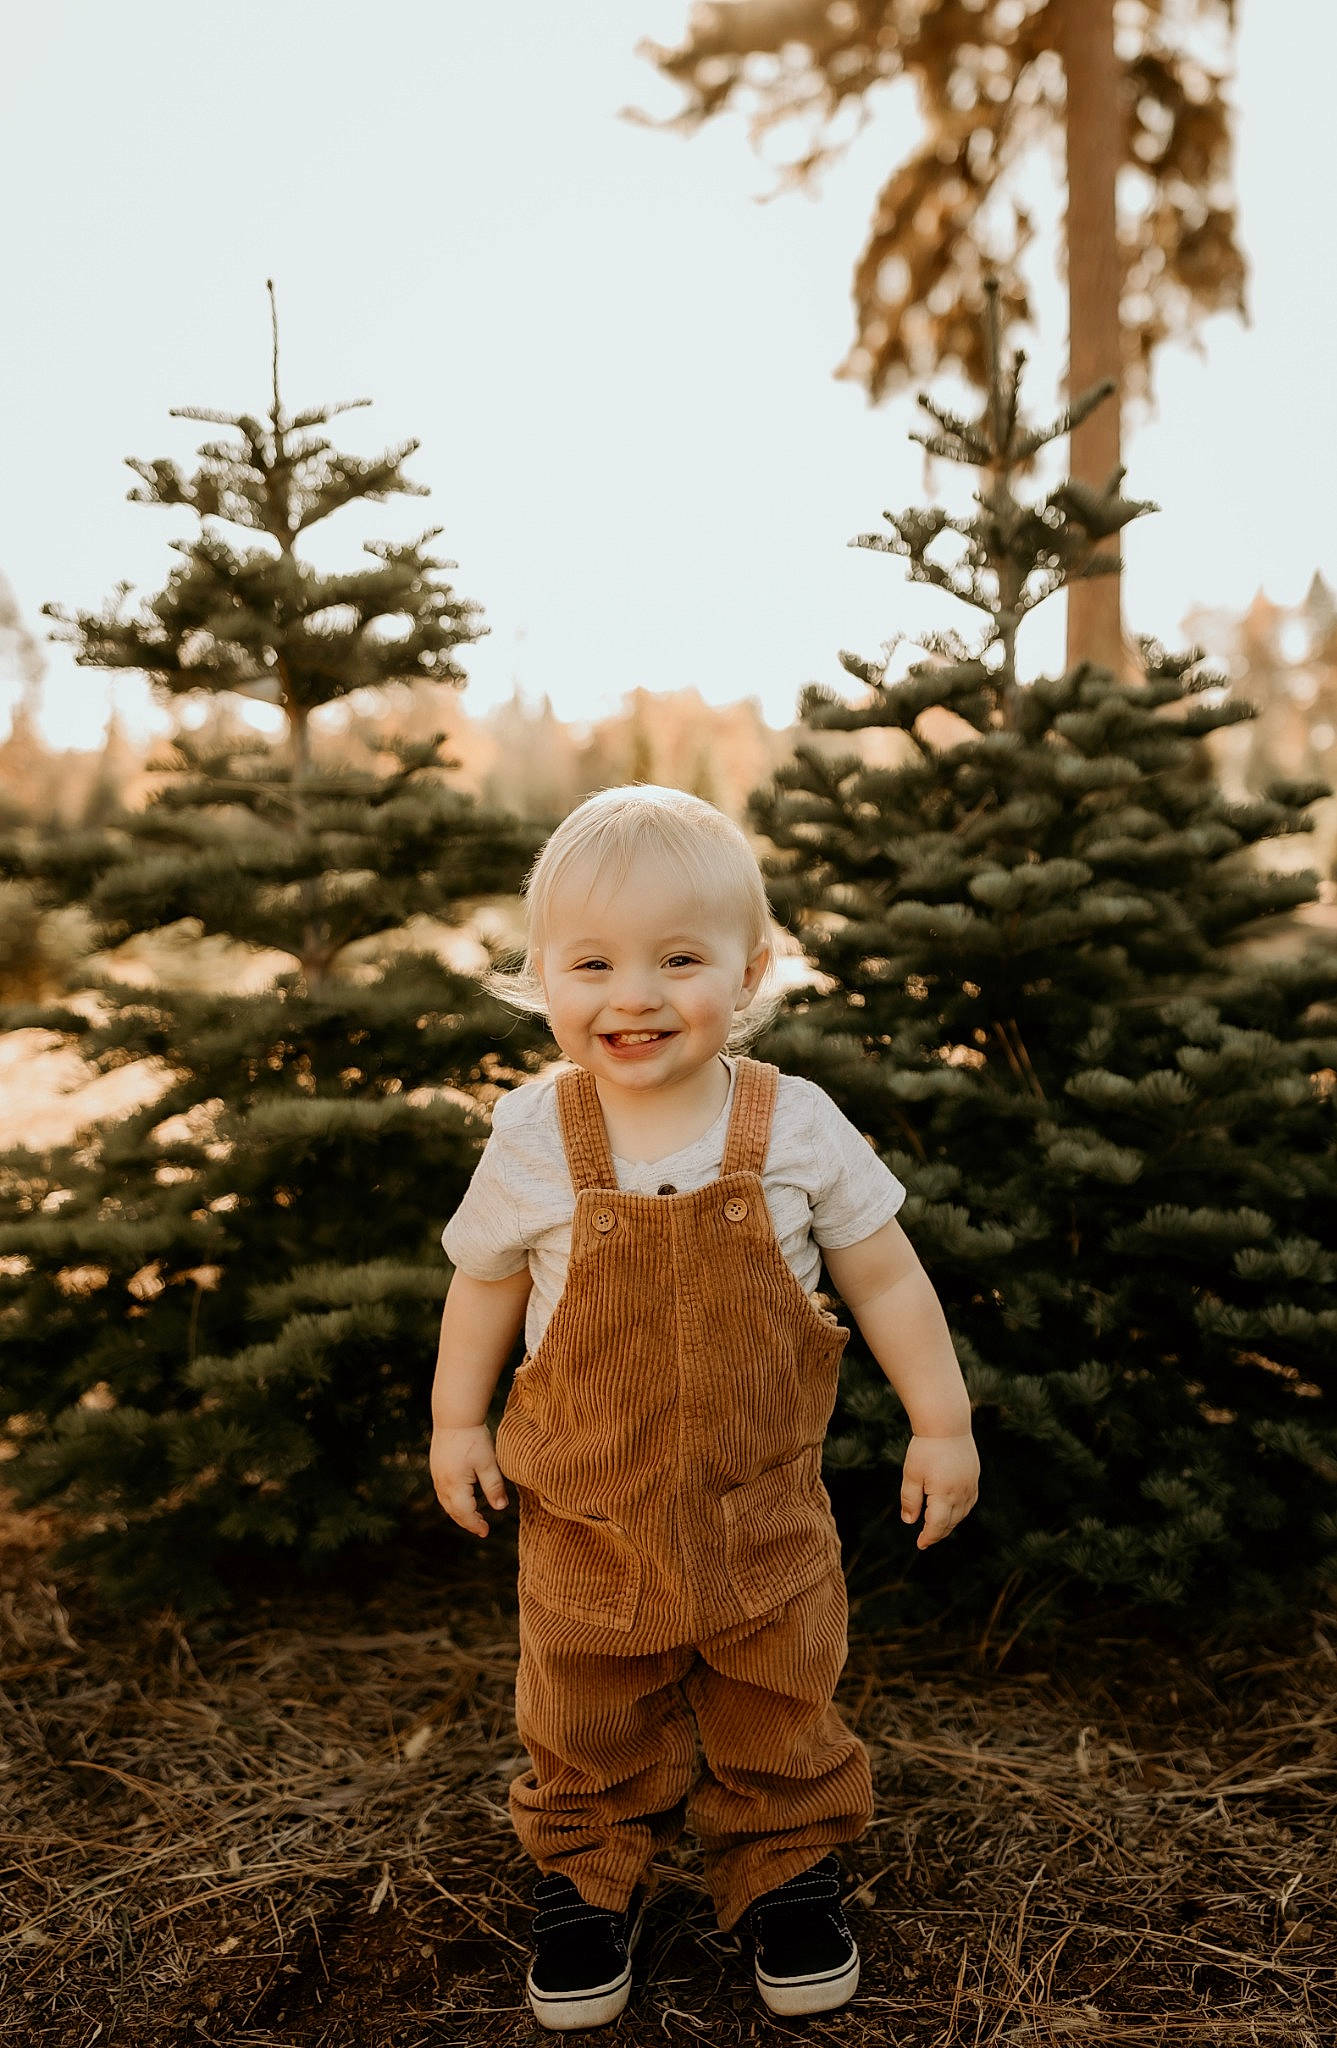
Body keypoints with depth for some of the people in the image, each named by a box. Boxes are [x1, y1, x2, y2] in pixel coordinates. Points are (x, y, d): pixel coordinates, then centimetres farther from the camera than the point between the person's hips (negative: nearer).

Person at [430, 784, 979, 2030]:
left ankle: (786, 1878, 42)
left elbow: (885, 1276, -3)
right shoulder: (533, 1141, -13)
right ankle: (584, 1884, 42)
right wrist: (456, 1421, 7)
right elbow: (484, 1279, 4)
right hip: (587, 1511, 0)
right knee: (586, 1729, 17)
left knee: (781, 1716, 18)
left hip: (764, 1504, 0)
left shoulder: (795, 1124, -14)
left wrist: (942, 1424, 0)